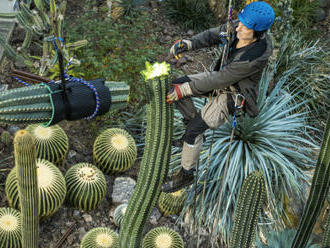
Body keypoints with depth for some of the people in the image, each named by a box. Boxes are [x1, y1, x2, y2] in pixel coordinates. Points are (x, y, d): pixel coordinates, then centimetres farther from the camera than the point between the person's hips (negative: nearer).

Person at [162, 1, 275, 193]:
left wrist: (185, 90, -28)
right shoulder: (240, 27, -17)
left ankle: (186, 174, 5)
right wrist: (188, 44, -21)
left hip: (234, 94, -8)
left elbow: (221, 79, -32)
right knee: (175, 86, -4)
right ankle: (193, 123, 17)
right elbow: (213, 35, -2)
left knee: (196, 128, -16)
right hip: (223, 77, 8)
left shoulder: (257, 57, -37)